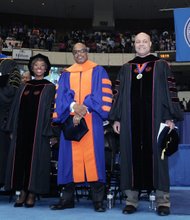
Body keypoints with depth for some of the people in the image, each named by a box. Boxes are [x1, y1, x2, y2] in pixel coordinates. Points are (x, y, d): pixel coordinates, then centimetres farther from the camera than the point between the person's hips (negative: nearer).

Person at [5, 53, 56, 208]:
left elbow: (51, 109, -4)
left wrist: (49, 131, -13)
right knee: (20, 157, 4)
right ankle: (22, 192, 12)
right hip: (22, 128, 4)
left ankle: (32, 193, 6)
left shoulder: (50, 87, 3)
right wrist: (12, 129, 7)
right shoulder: (24, 87, 15)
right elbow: (16, 108, 14)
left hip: (38, 129, -4)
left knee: (35, 158, -2)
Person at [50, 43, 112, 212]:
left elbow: (101, 93, -1)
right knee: (71, 157, 1)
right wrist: (73, 106, -16)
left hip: (92, 120, -2)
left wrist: (85, 110, -13)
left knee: (93, 156, -7)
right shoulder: (66, 74, 18)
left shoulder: (98, 71, 11)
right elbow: (61, 95, 6)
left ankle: (98, 200, -3)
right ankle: (67, 198, 8)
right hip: (70, 119, 3)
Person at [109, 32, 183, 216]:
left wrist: (170, 117, -7)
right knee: (132, 155, 1)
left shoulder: (161, 66, 10)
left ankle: (162, 200, 4)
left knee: (155, 154, -2)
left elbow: (170, 90, 3)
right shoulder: (126, 69, 15)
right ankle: (131, 199, 6)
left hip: (154, 117, -2)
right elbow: (118, 94, 12)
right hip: (131, 119, 2)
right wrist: (116, 118, 3)